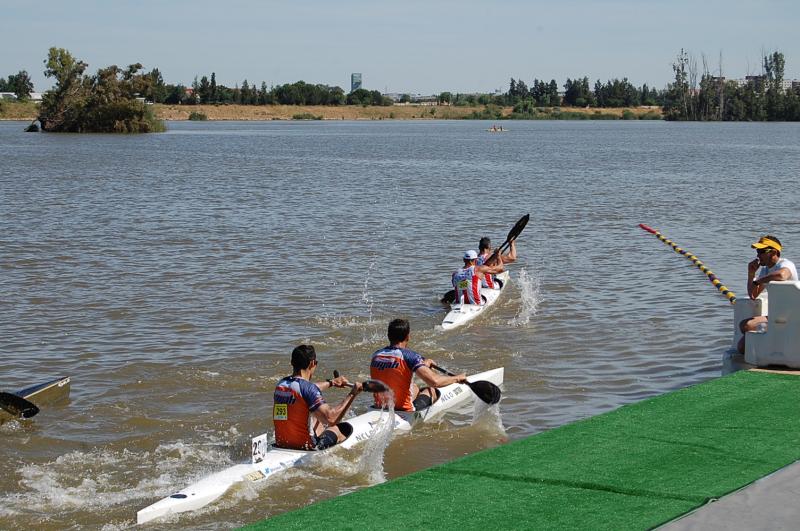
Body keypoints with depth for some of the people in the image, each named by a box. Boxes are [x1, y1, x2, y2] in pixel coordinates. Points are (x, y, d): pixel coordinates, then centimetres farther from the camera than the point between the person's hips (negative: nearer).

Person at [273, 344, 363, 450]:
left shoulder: (281, 383, 6)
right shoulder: (307, 387, -20)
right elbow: (330, 419, -28)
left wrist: (331, 382, 44)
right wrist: (352, 394, -19)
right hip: (304, 446, -7)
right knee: (346, 427, 19)